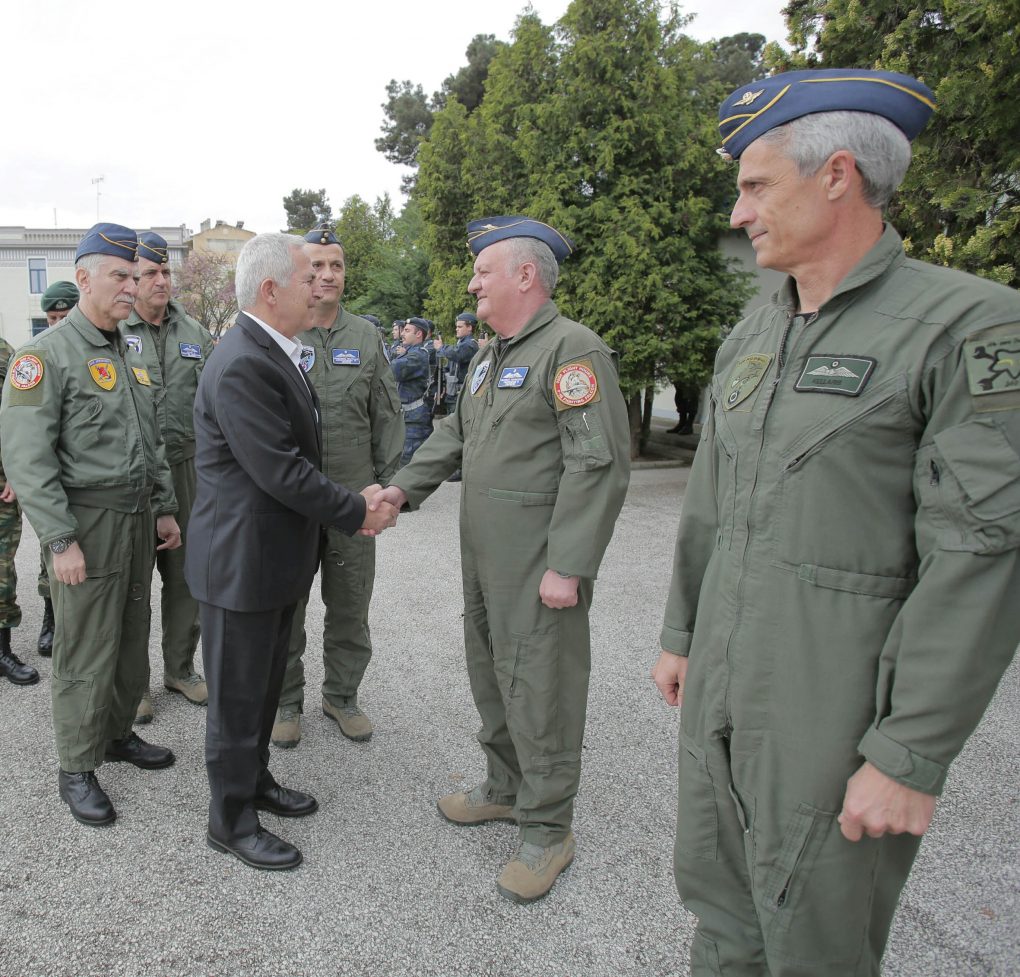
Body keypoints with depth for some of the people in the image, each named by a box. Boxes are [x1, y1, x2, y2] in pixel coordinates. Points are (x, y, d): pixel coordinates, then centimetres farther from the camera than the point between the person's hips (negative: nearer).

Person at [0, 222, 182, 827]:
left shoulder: (131, 356, 13)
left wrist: (165, 509, 13)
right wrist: (60, 540, -19)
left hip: (137, 519, 7)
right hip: (87, 522, -7)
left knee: (133, 639, 16)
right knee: (87, 653, 2)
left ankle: (119, 733, 35)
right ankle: (78, 770, 18)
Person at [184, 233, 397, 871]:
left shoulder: (277, 353, 8)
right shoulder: (241, 365, -24)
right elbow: (280, 471, -26)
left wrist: (351, 503, 3)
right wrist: (358, 514, -15)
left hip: (279, 554, 10)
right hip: (241, 560, -9)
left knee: (265, 682, 24)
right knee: (238, 694, 8)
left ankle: (255, 780, 44)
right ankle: (232, 820, 27)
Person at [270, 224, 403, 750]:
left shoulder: (365, 336, 6)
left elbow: (387, 415, 8)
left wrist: (388, 481, 4)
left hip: (354, 495, 2)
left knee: (350, 606, 12)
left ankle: (341, 695, 31)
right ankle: (285, 701, 29)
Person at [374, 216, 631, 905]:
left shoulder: (573, 351, -15)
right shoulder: (493, 356, 16)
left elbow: (600, 465, -21)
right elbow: (456, 434, 22)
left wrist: (569, 567, -23)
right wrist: (404, 487, 10)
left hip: (540, 564, -9)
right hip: (485, 556, 9)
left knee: (538, 688, 1)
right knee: (491, 674, 20)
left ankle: (547, 829, 20)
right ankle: (506, 789, 40)